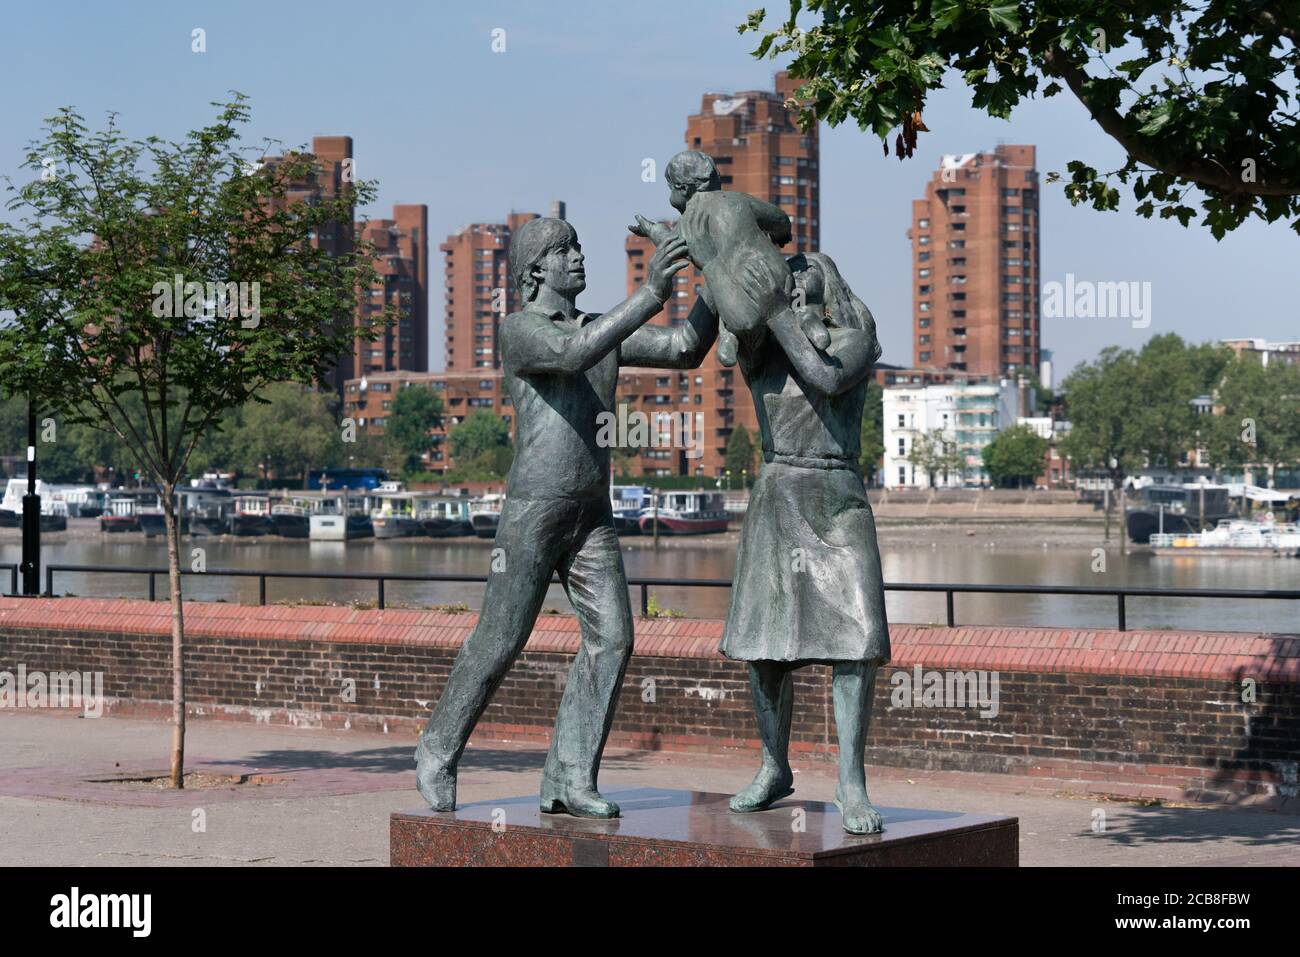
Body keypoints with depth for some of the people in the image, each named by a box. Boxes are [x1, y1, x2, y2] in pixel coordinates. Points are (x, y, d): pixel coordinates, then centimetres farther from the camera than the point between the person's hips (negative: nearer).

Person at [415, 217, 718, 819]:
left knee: (611, 640, -8)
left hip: (593, 519, 6)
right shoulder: (517, 330, -8)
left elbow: (686, 350, 6)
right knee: (498, 644, -2)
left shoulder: (602, 329, 15)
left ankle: (568, 781, -5)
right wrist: (651, 293, -36)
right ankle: (438, 753, 20)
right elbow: (572, 355, -30)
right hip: (531, 515, -6)